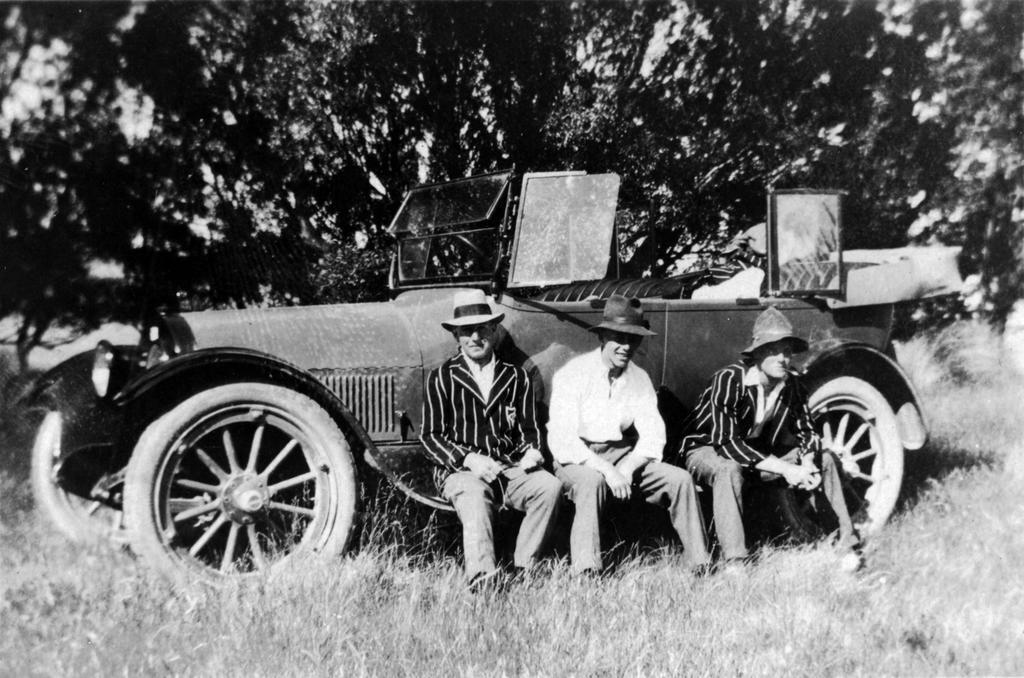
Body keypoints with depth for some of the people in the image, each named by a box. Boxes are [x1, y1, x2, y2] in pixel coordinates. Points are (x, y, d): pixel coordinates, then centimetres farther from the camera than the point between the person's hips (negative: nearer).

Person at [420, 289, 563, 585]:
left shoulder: (516, 377, 16)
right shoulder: (441, 378, 6)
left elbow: (529, 429, 19)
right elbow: (431, 435, 2)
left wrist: (532, 452, -5)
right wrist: (468, 459, -14)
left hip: (511, 469, 3)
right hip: (461, 471, -3)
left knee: (550, 486, -25)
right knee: (474, 495, -36)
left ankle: (523, 569, -19)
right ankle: (482, 578, -48)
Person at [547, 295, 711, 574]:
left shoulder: (640, 379, 5)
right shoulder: (572, 374, -11)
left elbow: (653, 437, 0)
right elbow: (561, 441, -19)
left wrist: (628, 468, -20)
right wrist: (606, 469, -29)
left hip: (623, 455, 5)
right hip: (577, 458, -5)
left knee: (679, 479, -12)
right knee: (592, 481, -37)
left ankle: (701, 564, -1)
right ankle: (586, 570, -35)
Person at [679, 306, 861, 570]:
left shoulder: (792, 384, -9)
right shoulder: (729, 380, -28)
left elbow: (806, 431, 0)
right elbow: (727, 442, -32)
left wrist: (807, 463, -23)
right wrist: (785, 469, -34)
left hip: (761, 453, 6)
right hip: (707, 451, -6)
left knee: (825, 459, -3)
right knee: (729, 470, -39)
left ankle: (848, 545, 6)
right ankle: (735, 563, -38)